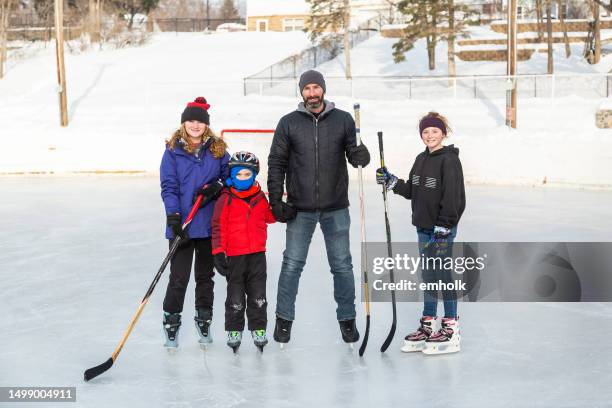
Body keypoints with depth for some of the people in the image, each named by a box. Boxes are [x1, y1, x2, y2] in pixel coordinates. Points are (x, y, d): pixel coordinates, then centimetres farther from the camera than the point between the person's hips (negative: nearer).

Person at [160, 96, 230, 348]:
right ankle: (171, 321, 13)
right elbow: (168, 186, -8)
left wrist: (217, 186, -10)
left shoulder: (217, 149, 4)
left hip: (210, 224, 3)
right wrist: (173, 215, -19)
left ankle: (204, 320, 28)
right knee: (179, 276, -2)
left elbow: (230, 175, 11)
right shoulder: (173, 150, -3)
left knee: (205, 275, 14)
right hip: (182, 224, -3)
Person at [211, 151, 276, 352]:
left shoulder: (261, 198, 5)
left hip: (257, 254, 3)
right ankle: (234, 330, 19)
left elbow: (270, 217, 19)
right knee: (235, 297, 6)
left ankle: (258, 328, 21)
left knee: (258, 295, 9)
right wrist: (218, 252, -11)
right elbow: (218, 227, -6)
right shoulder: (225, 200, -7)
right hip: (234, 255, -3)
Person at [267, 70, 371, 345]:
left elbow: (353, 153, 5)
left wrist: (360, 156, -19)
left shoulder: (343, 120, 2)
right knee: (292, 265, 3)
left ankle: (347, 319, 19)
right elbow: (276, 163, 3)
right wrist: (276, 200, -3)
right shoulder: (289, 123, 1)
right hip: (300, 210, 0)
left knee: (342, 266, 7)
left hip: (336, 208, 1)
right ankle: (284, 319, 16)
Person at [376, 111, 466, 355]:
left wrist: (442, 227, -20)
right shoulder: (421, 160, 13)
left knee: (443, 275, -4)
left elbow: (452, 197, -17)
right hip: (424, 227, 8)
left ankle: (451, 330, 4)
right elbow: (411, 191, 16)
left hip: (443, 228, -8)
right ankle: (428, 326, 21)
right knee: (428, 276, 13)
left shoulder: (449, 160, -12)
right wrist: (391, 182, 3)